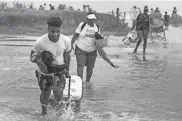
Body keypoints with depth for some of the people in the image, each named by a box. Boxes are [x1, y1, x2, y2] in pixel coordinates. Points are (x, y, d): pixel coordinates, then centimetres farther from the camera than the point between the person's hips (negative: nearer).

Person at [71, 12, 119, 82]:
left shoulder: (97, 27, 0)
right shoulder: (82, 25, -10)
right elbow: (76, 35, -4)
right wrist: (71, 44, -6)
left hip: (92, 50, 3)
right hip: (81, 49, -3)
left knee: (90, 67, 7)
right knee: (80, 65, -13)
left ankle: (87, 82, 25)